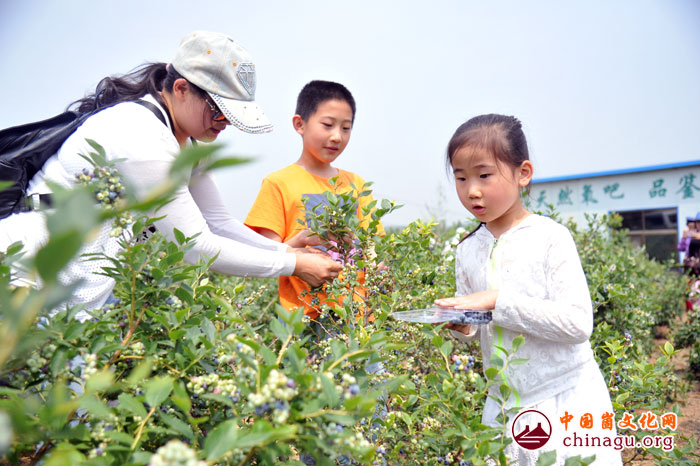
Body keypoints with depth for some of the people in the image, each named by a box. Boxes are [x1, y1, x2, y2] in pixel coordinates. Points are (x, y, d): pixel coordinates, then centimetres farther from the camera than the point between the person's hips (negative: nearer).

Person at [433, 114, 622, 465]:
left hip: (565, 397, -4)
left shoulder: (550, 238, -13)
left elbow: (578, 323, -21)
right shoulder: (467, 250, 2)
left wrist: (498, 301, -26)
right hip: (504, 404, 4)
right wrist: (461, 327, -11)